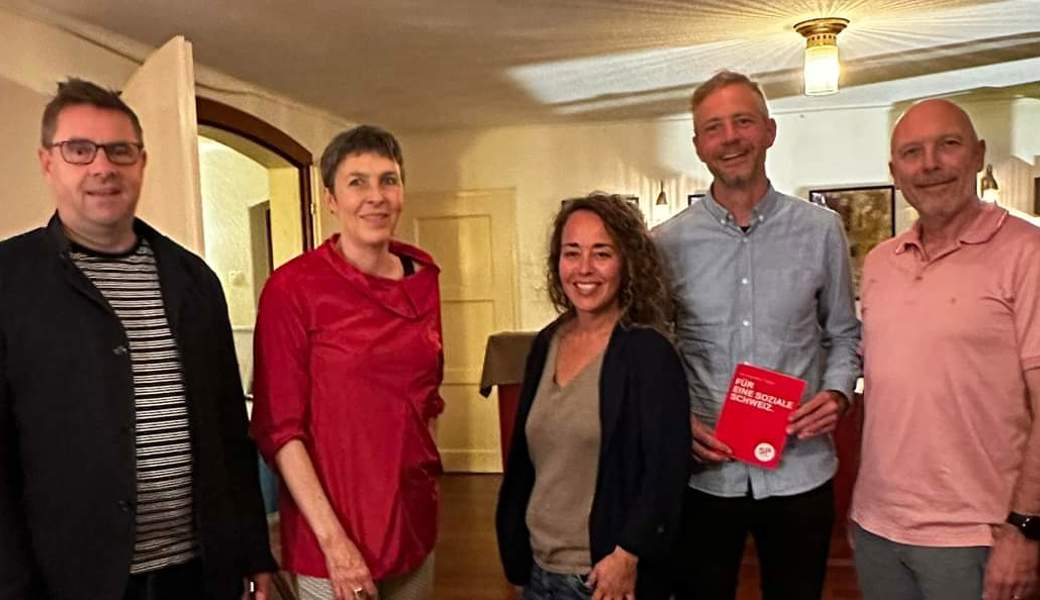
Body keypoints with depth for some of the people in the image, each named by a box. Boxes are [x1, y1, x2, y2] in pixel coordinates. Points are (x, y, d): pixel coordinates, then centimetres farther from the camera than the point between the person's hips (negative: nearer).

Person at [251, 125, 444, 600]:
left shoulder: (422, 276, 3)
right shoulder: (293, 287, -13)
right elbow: (278, 428, -13)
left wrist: (427, 473, 11)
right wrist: (333, 539, -17)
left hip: (414, 522, 5)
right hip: (334, 533, -5)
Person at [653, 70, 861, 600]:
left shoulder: (820, 230, -1)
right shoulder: (667, 243, -3)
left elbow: (844, 334, 9)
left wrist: (837, 393, -10)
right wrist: (678, 422, -12)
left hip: (799, 469, 1)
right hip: (704, 471, 0)